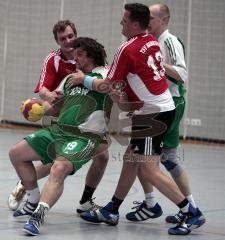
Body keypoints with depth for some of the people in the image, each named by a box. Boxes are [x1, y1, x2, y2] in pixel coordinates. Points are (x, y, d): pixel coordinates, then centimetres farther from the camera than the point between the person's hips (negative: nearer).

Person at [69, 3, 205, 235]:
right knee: (130, 159, 15)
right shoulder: (152, 42, 9)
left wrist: (84, 79, 6)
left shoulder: (128, 49, -16)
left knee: (149, 171, -9)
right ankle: (111, 211, 22)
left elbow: (108, 86, -9)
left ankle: (190, 213, -6)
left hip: (154, 113, -10)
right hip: (162, 107, 10)